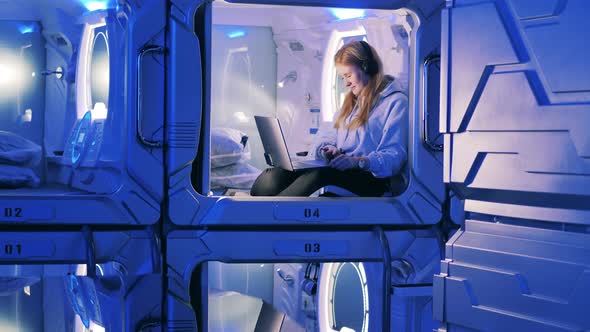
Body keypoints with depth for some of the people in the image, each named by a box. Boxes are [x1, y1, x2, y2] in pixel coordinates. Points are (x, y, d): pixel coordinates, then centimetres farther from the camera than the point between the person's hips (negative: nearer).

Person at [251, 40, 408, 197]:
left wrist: (357, 161, -25)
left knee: (318, 174, -39)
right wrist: (330, 149, 0)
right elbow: (330, 137, 24)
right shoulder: (352, 99, 28)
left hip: (369, 176, -8)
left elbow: (394, 157, -10)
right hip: (339, 169, 8)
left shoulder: (396, 102, 1)